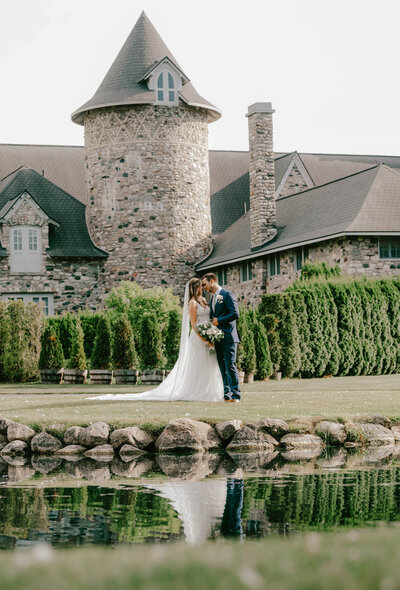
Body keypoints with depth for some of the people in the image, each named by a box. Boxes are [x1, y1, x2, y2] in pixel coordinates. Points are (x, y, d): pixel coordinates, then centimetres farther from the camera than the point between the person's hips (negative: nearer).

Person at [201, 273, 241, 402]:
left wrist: (218, 320, -12)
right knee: (222, 368, 6)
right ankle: (226, 394, 7)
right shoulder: (212, 298, 21)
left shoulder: (227, 295, -5)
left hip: (228, 337, -8)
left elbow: (235, 314, -14)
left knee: (230, 366, -11)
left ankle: (236, 395, -9)